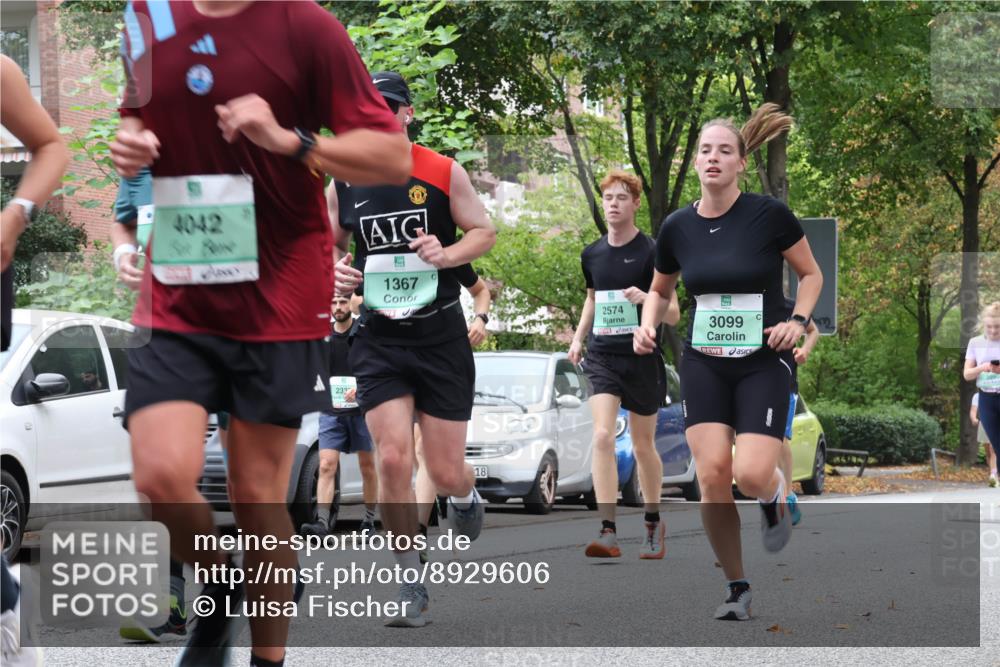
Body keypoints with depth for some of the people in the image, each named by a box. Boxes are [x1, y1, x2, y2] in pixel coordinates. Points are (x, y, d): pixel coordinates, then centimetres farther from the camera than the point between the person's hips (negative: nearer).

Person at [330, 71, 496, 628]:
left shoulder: (444, 173, -4)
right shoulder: (346, 184, 3)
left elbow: (485, 232, 1)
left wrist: (447, 254, -19)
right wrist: (335, 274, -5)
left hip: (441, 336, -1)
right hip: (379, 340, 1)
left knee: (445, 471, 1)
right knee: (393, 459, -14)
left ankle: (466, 497, 41)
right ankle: (412, 579, 1)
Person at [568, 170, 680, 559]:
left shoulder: (651, 253, -7)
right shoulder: (592, 255, 7)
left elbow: (674, 315, -8)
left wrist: (646, 299, -27)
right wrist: (579, 337, 15)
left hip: (642, 359, -3)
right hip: (601, 356, 3)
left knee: (643, 446, 10)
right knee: (603, 437, -16)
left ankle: (654, 524, 32)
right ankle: (608, 533, -22)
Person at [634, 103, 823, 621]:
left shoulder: (769, 215, -11)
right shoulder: (677, 227, 0)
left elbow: (811, 273, 3)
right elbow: (660, 290, 18)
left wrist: (798, 320, -13)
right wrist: (648, 324, -2)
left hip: (764, 364, -3)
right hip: (703, 365, 3)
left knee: (751, 476, -17)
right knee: (712, 476, -11)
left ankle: (775, 496, 23)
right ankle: (736, 589, 6)